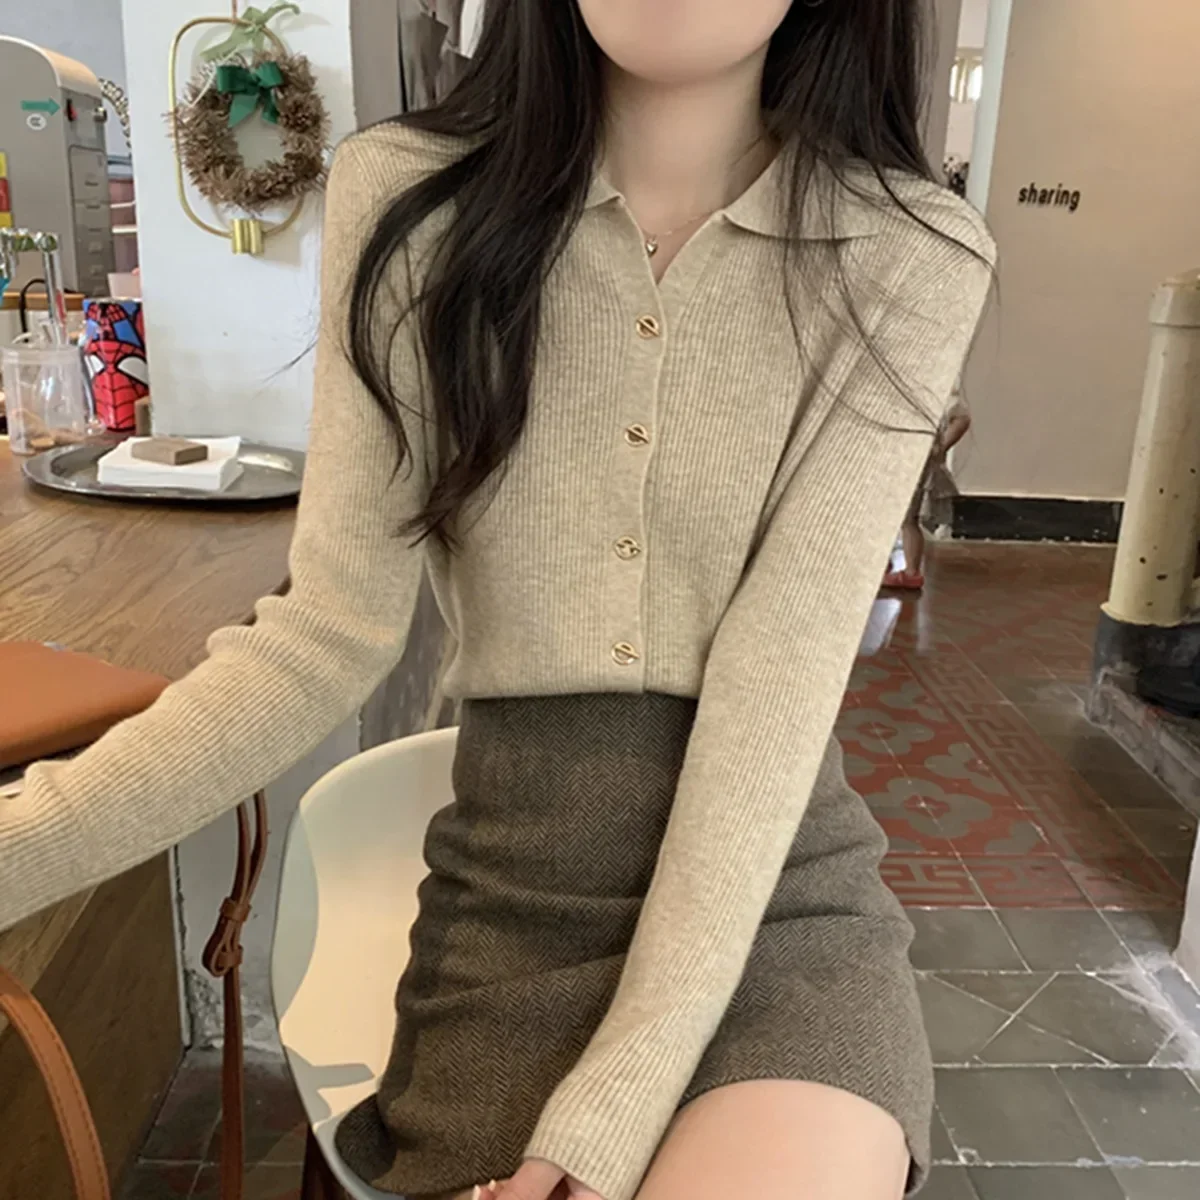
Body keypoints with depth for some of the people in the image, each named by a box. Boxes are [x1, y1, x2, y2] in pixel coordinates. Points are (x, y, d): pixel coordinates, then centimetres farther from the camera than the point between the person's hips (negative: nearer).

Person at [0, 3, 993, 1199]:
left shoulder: (908, 258, -6)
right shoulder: (407, 201, -3)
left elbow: (786, 667, -14)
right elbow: (329, 636, -7)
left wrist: (624, 1087, -18)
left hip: (781, 889, 0)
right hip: (509, 890, 1)